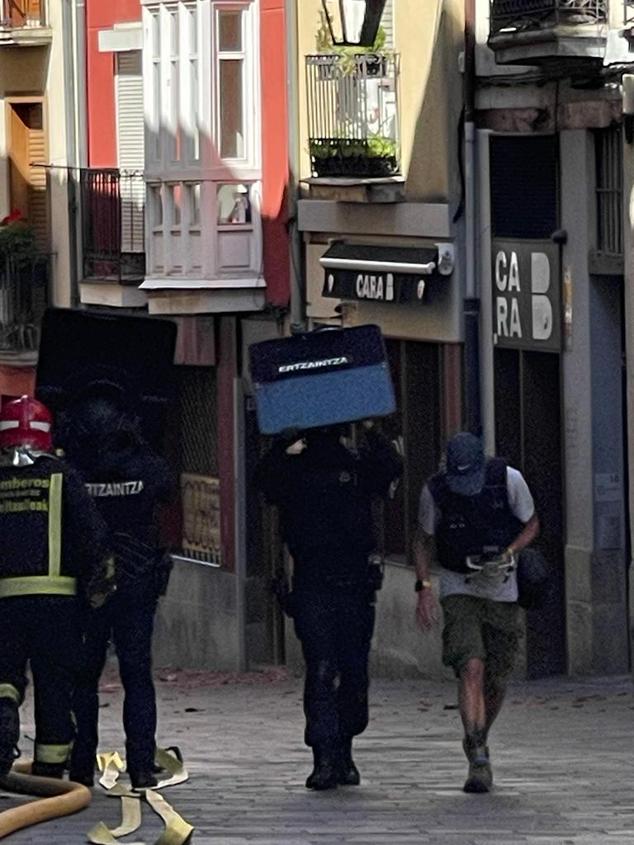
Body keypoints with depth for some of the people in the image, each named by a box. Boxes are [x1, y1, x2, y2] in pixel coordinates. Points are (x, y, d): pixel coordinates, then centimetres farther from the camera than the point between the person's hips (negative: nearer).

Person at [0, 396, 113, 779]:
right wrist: (100, 579, 2)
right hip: (57, 596, 0)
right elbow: (93, 531, -5)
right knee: (55, 685, 8)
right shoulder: (62, 477, 3)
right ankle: (50, 769, 11)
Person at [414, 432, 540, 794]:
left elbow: (532, 524, 1)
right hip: (459, 590, -1)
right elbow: (424, 540, 2)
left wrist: (508, 554, -17)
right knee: (471, 668, -20)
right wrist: (424, 587, -9)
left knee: (496, 682, 6)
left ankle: (477, 742, 34)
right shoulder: (435, 491, -13)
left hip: (502, 590, 1)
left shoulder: (508, 480, -14)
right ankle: (479, 761, -24)